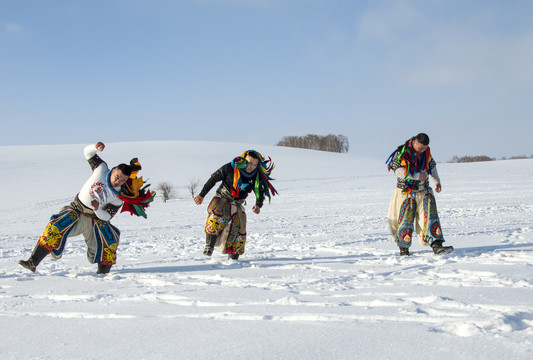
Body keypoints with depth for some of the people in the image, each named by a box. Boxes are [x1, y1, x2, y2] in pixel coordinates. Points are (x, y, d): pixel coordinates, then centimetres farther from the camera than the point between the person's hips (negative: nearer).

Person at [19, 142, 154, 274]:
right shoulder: (101, 169, -6)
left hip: (95, 218, 0)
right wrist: (96, 147, -22)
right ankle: (33, 262, -21)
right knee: (55, 228, -24)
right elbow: (88, 152, 1)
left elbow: (106, 217, -11)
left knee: (110, 242, -23)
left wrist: (97, 209, -32)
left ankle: (104, 271, 1)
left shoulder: (119, 198, -9)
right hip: (75, 212, 0)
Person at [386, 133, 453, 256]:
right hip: (406, 193, -4)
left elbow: (432, 166, 21)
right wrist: (418, 176, -22)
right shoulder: (401, 152, -12)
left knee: (431, 217, -8)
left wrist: (437, 181, 9)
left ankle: (436, 246, -14)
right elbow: (399, 171, -21)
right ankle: (403, 249, 15)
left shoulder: (426, 153, 5)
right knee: (405, 220, -1)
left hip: (424, 191, 4)